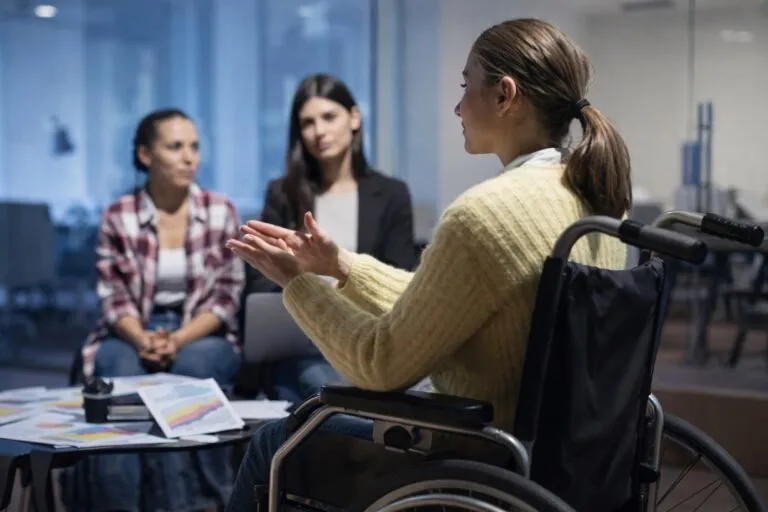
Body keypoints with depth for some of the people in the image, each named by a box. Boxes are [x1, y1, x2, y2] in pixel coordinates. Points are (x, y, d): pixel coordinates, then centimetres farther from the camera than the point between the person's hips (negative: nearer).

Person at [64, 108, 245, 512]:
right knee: (120, 371, -33)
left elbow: (226, 296, -2)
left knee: (191, 367, -34)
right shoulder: (118, 217, 1)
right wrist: (142, 339, -23)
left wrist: (178, 339, -19)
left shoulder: (220, 212, 2)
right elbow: (114, 298, -2)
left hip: (203, 336, 0)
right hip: (133, 334, 0)